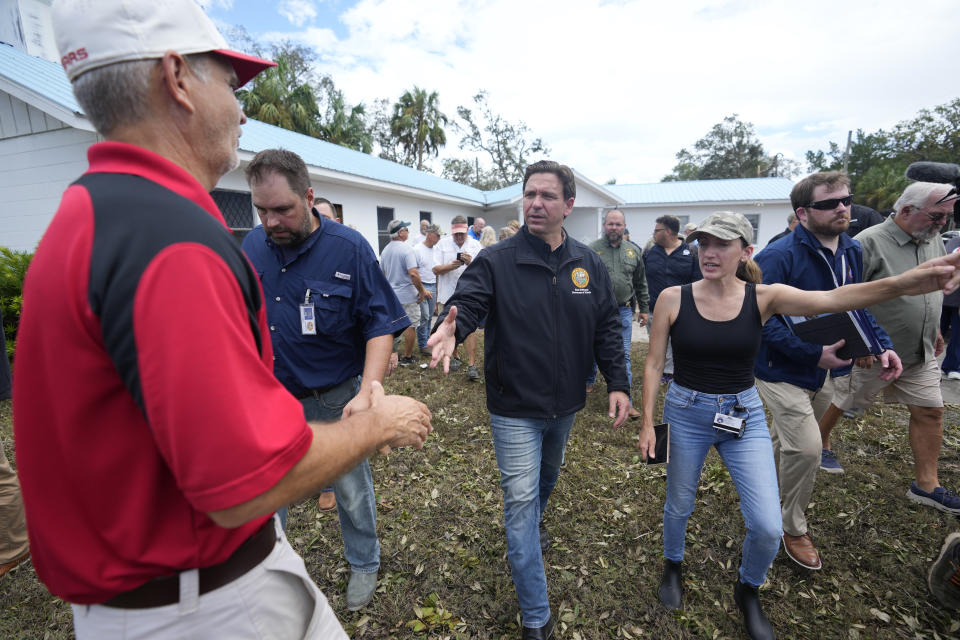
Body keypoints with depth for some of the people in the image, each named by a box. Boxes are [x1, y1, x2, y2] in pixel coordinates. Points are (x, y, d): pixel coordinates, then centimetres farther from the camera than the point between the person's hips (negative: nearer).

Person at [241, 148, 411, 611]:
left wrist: (366, 392, -25)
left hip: (335, 400, -3)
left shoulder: (349, 247, -14)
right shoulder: (252, 245, -1)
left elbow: (380, 325, -15)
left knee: (352, 490, 15)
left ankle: (364, 565, 41)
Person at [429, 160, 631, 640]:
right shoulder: (495, 260, -12)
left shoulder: (588, 264, -1)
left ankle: (533, 524, 63)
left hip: (565, 404, 5)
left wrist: (617, 383, -3)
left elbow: (607, 327, 3)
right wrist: (451, 328, -46)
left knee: (546, 479, 29)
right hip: (515, 408, -4)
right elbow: (466, 303, -23)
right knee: (520, 500, 2)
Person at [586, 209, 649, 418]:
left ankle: (627, 400, 9)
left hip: (623, 311, 2)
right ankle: (589, 381, 39)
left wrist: (644, 308, 12)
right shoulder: (593, 249, -4)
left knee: (623, 355, 3)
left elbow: (641, 283, 13)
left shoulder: (633, 251, 7)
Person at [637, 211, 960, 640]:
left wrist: (901, 283, -46)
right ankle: (673, 565, 50)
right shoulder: (673, 299, -13)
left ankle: (748, 590, 35)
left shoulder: (763, 298, -9)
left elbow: (829, 300, -27)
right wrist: (647, 423, -7)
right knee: (679, 505, 16)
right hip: (685, 413, -1)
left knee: (768, 528, 0)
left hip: (744, 414, 1)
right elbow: (653, 364, -7)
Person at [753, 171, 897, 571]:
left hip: (823, 372, 8)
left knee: (787, 441, 22)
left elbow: (857, 305, 13)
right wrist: (813, 354, -27)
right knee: (806, 449, -10)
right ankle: (794, 529, 14)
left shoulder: (852, 251, 3)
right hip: (782, 371, -8)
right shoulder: (779, 256, -22)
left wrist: (882, 345, -1)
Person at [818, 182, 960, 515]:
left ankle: (926, 485, 21)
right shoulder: (870, 243, -20)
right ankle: (818, 444, 33)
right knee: (840, 402, 9)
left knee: (930, 411, 9)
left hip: (921, 354, 7)